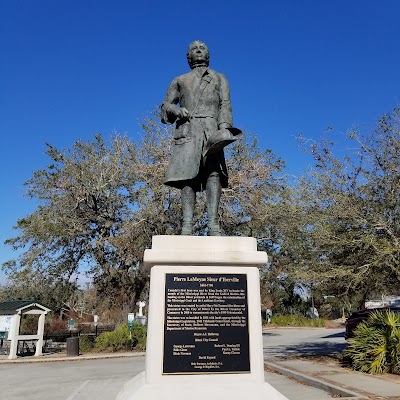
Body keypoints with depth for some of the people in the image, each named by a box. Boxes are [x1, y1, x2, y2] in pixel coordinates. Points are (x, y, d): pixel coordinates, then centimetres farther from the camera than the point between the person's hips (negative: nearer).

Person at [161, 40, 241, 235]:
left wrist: (224, 127, -10)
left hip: (211, 128, -1)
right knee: (187, 176, -14)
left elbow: (225, 105, 9)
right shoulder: (180, 80, 29)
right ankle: (187, 225, -21)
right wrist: (176, 110, -3)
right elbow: (165, 107, 22)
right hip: (187, 130, 1)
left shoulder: (219, 78, 26)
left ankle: (213, 223, -27)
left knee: (214, 171, -20)